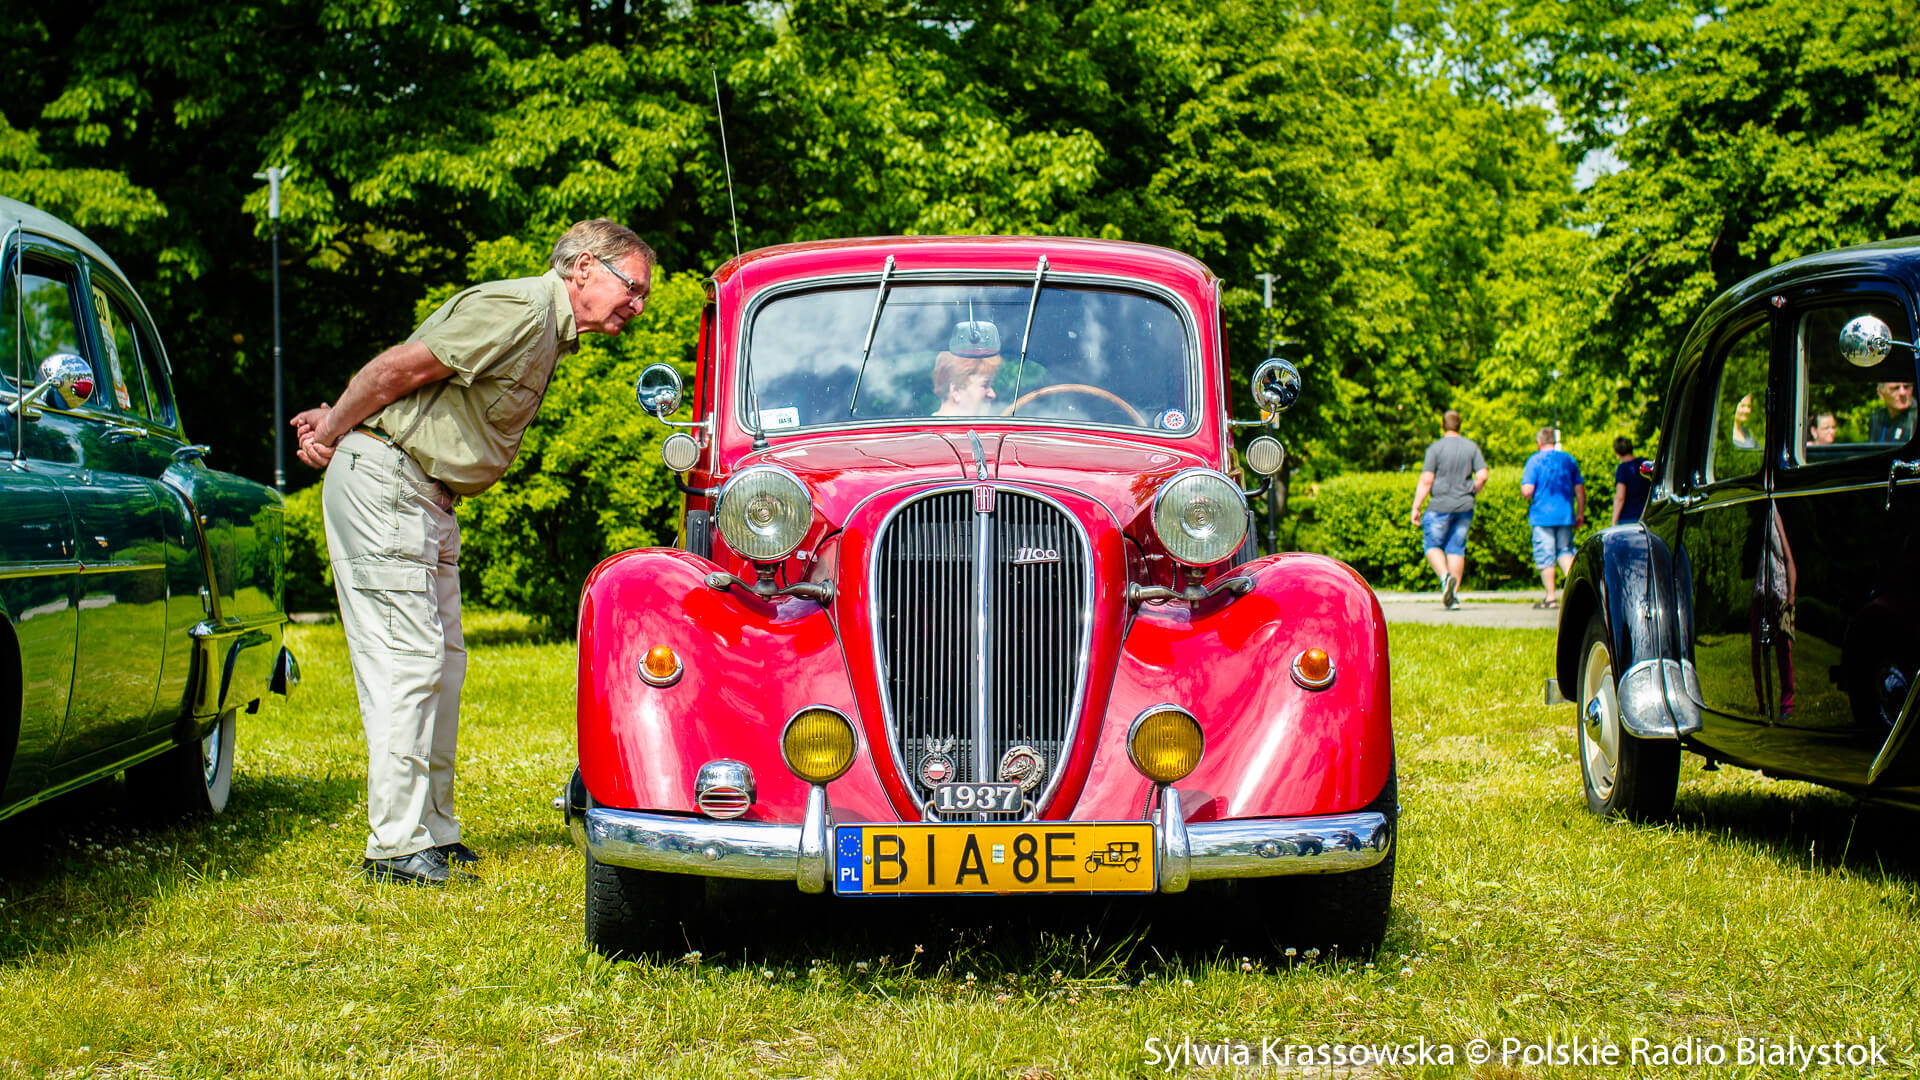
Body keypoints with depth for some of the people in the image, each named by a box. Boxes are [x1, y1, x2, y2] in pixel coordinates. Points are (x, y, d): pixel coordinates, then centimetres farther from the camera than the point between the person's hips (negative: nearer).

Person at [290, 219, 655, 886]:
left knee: (442, 661, 11)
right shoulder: (517, 311, -18)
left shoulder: (550, 332, 16)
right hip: (383, 482, -10)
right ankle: (397, 847, -11)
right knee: (408, 659, -12)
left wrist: (340, 420, 7)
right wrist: (334, 433, -6)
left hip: (428, 500, 10)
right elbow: (400, 367, -18)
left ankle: (433, 832, 18)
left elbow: (404, 380, 16)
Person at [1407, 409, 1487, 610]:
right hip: (1465, 506, 4)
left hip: (1440, 505, -4)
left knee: (1433, 545, 8)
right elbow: (1482, 476, -1)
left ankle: (1445, 576, -20)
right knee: (1456, 548, 9)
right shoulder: (1472, 447, 5)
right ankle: (1454, 596, 5)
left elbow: (1426, 480, -10)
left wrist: (1416, 507, -6)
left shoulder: (1436, 447, -7)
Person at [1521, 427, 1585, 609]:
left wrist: (1526, 495, 10)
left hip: (1542, 515, -4)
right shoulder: (1569, 460, 8)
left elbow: (1527, 490, -13)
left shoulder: (1535, 460, -6)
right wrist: (1580, 513, 16)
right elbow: (1580, 489, 8)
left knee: (1545, 556, 1)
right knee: (1565, 551, 13)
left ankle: (1551, 597, 2)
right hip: (1566, 515, 4)